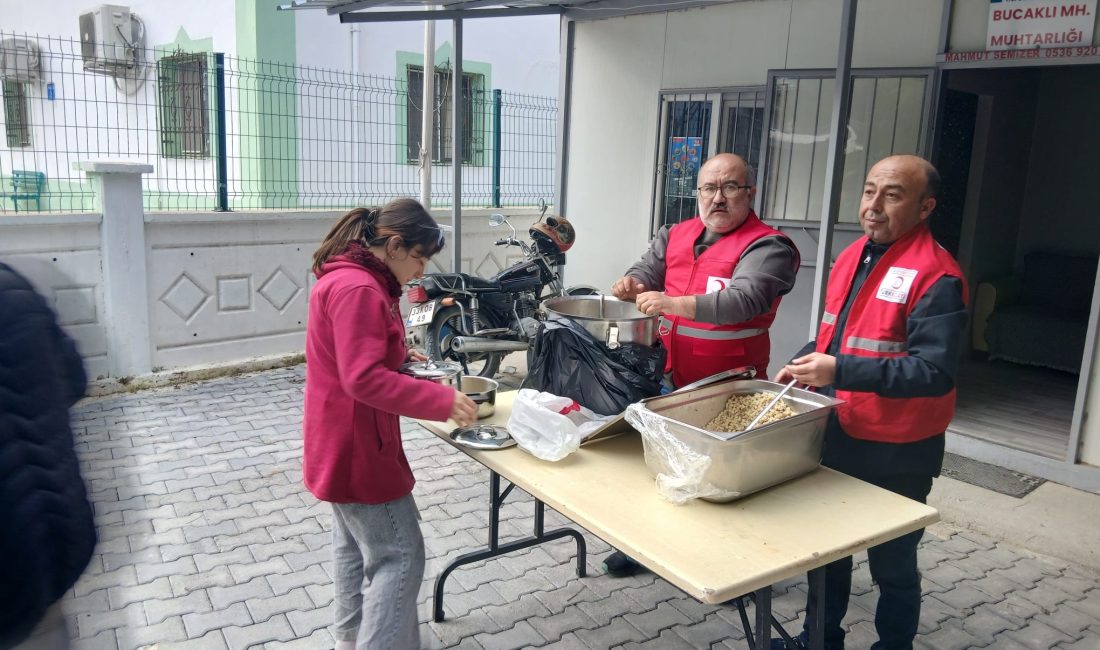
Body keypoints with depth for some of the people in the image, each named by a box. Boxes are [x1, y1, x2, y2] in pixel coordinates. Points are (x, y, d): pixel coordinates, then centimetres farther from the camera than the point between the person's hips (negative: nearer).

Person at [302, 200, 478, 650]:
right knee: (399, 555, -3)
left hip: (344, 441, 11)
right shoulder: (358, 289, -24)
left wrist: (399, 355, 8)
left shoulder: (350, 279, 9)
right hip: (355, 442, -11)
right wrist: (442, 400, -28)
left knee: (355, 541, 23)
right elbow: (364, 379, -29)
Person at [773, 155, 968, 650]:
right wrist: (804, 364, 0)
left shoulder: (936, 277, -20)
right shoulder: (851, 256, 6)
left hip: (897, 452, -8)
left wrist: (839, 371, -33)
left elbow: (935, 372, -27)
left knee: (892, 565, 12)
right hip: (835, 434, 8)